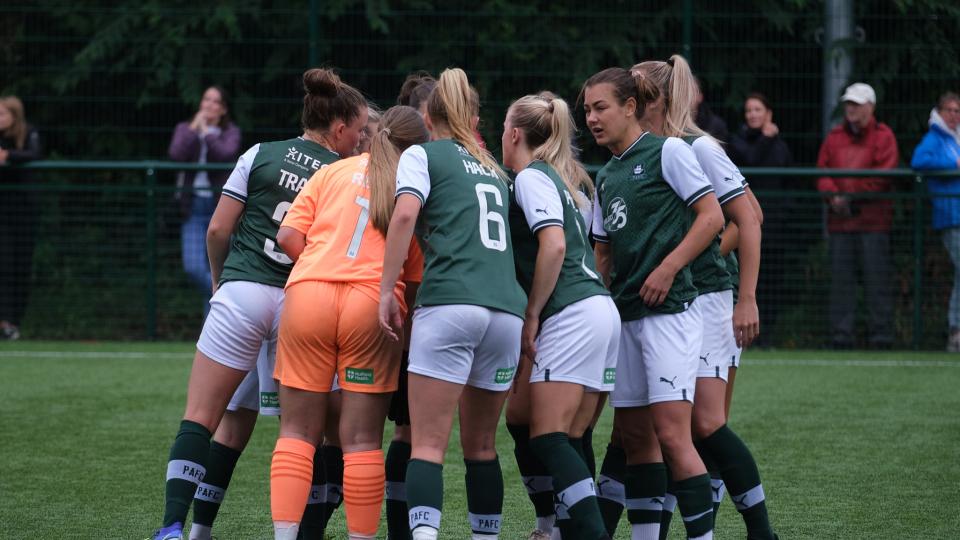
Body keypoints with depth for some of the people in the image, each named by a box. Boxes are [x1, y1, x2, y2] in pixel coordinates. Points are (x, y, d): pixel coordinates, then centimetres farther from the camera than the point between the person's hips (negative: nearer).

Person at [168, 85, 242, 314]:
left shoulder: (230, 132, 4)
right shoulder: (185, 129, 9)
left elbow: (226, 154, -17)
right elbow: (176, 154, -10)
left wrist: (207, 132, -11)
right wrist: (193, 129, -11)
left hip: (221, 208, -2)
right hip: (194, 207, 2)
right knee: (193, 268, -9)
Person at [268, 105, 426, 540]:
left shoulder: (332, 172, 16)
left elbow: (288, 236, 8)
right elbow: (417, 275, 3)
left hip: (307, 293, 1)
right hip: (373, 302, -1)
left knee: (297, 432, 7)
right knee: (362, 439, 4)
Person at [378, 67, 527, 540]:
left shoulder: (422, 155, 9)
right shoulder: (493, 169, 27)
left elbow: (405, 213, -8)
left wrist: (386, 290, -7)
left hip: (450, 303, -5)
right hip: (508, 308, 5)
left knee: (428, 444, -10)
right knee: (481, 445, 15)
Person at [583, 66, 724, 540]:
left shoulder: (668, 152, -4)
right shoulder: (606, 176, 18)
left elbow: (711, 217, -9)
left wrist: (668, 268, -16)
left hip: (669, 307, -8)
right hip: (624, 314, 8)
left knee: (671, 431, -16)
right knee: (633, 433, 8)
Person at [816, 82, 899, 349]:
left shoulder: (883, 136, 4)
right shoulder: (834, 136, 17)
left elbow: (884, 174, -7)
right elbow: (822, 171, 11)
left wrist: (853, 196, -13)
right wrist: (833, 196, -8)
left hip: (873, 219, -4)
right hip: (839, 219, 4)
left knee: (876, 277, -5)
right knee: (840, 277, 2)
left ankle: (881, 334, -2)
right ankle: (841, 334, 5)